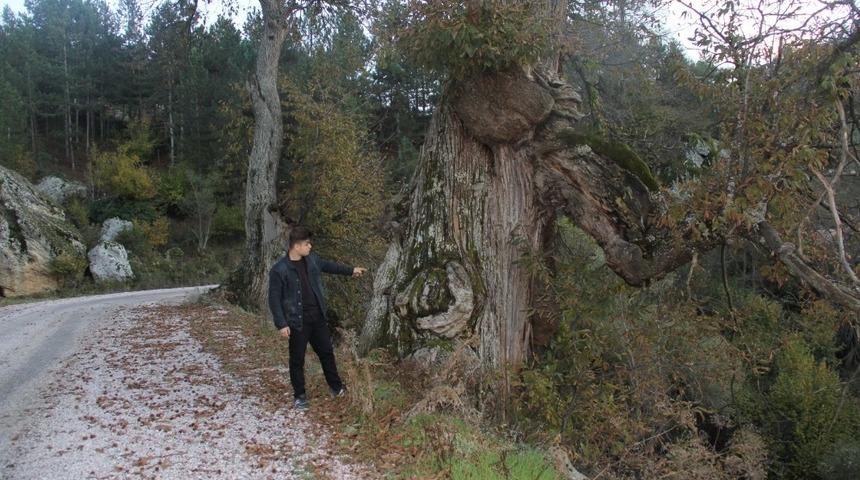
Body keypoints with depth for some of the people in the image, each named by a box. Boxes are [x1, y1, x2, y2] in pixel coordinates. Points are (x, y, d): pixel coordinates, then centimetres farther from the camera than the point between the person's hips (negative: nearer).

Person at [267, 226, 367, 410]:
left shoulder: (312, 259, 2)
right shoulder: (279, 270, -16)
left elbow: (329, 265, 23)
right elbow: (274, 299, -13)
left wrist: (351, 270, 31)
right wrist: (281, 324, -17)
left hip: (318, 317, 6)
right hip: (297, 321, -6)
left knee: (326, 352, 17)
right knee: (297, 359, 7)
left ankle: (335, 386, 35)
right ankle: (299, 396, 23)